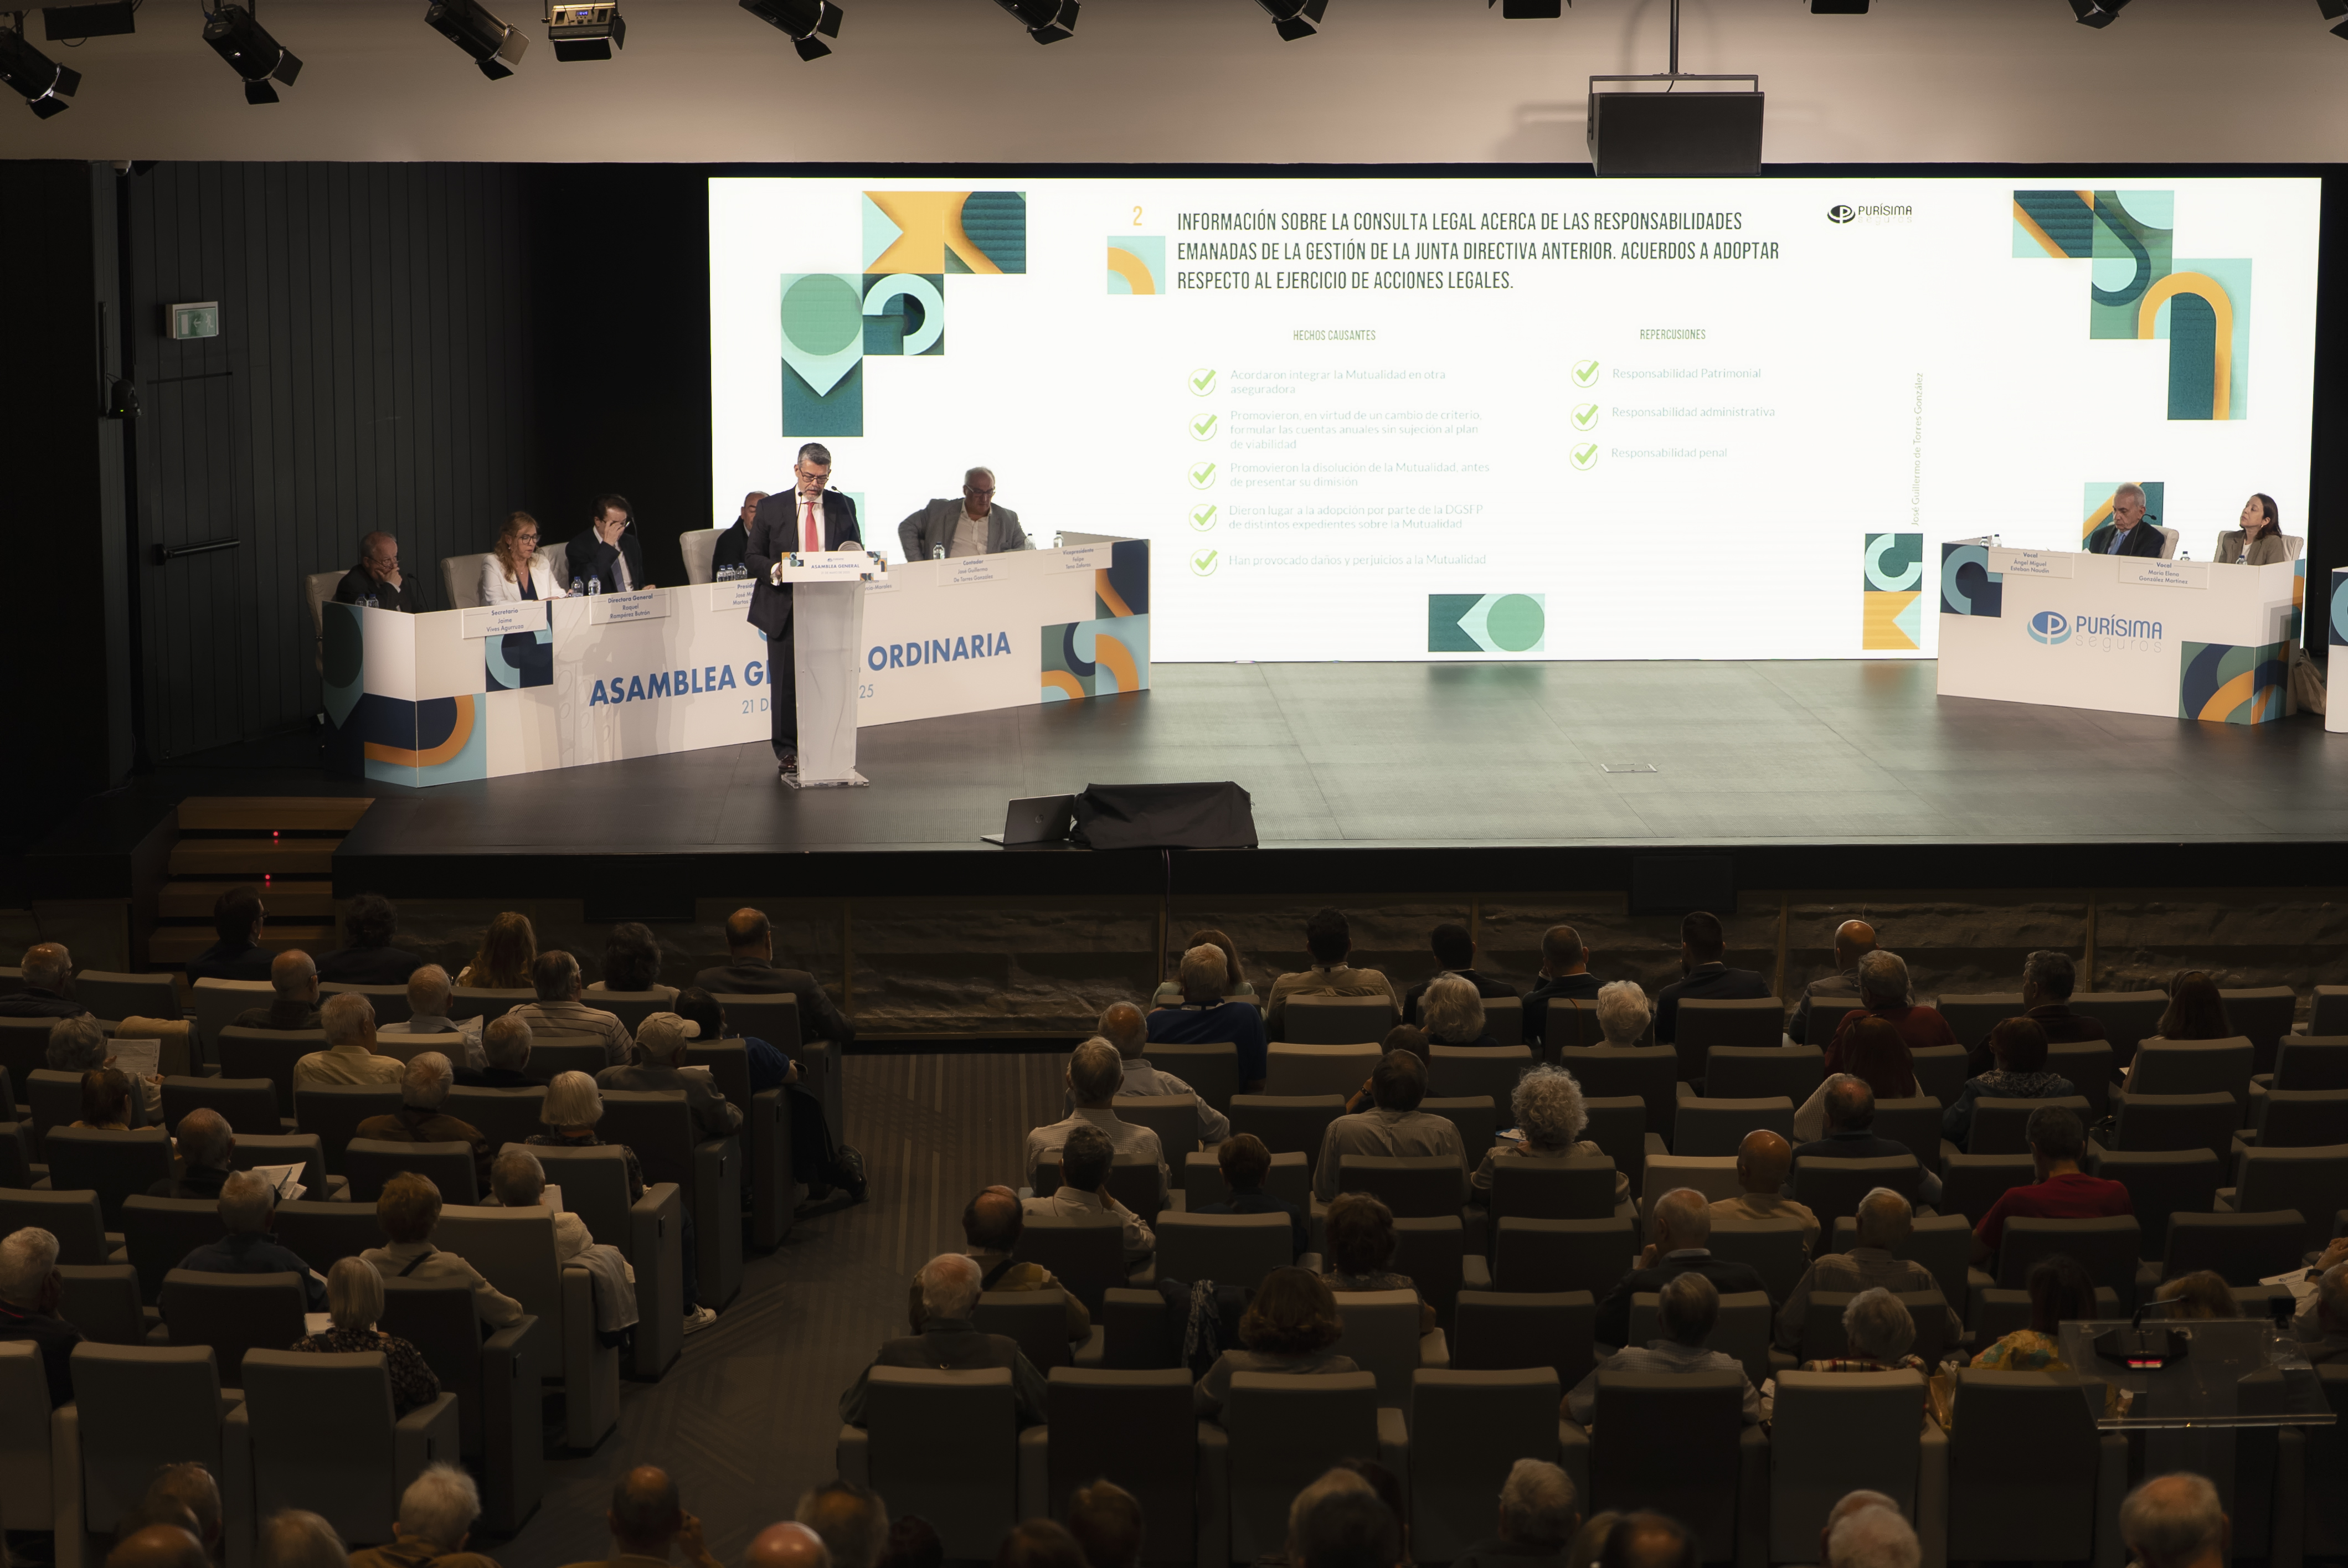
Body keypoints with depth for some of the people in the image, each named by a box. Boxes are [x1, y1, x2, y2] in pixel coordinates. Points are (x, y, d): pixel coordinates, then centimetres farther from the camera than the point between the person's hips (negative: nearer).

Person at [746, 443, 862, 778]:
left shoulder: (843, 507, 10)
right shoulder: (771, 508, 5)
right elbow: (752, 557, 7)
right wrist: (775, 569, -14)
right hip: (784, 609, -1)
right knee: (785, 684, 0)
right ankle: (787, 752, 10)